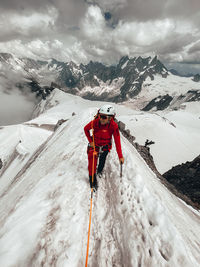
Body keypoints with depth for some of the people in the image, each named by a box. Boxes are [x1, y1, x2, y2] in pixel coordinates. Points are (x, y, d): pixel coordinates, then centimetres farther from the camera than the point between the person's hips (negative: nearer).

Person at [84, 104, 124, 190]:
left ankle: (99, 171, 56)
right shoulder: (95, 122, -27)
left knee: (102, 160, 21)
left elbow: (117, 141, -25)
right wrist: (90, 141, -13)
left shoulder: (114, 126, -28)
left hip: (105, 146, 1)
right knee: (92, 161, 1)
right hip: (94, 144, 0)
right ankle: (92, 180, 26)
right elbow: (86, 129, -7)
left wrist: (120, 156, -26)